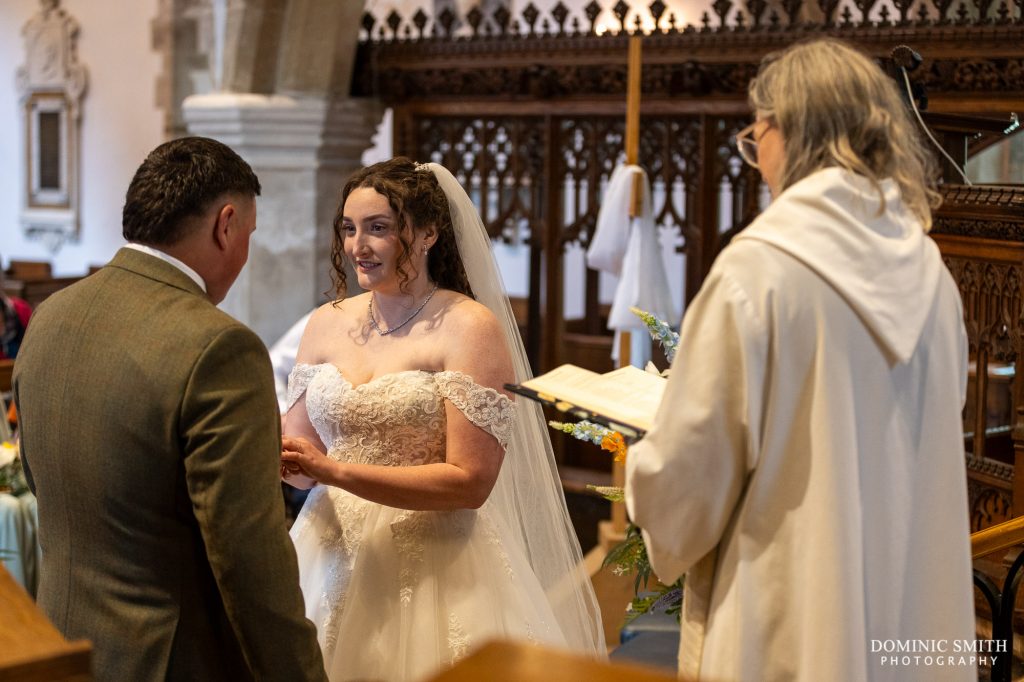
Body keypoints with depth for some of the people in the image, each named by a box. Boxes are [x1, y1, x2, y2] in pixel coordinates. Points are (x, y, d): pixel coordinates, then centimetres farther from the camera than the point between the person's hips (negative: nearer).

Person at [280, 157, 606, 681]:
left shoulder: (470, 328, -10)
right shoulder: (326, 324, 6)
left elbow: (470, 481, -16)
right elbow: (302, 457, 10)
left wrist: (335, 471, -21)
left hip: (434, 571, -5)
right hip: (330, 560, 5)